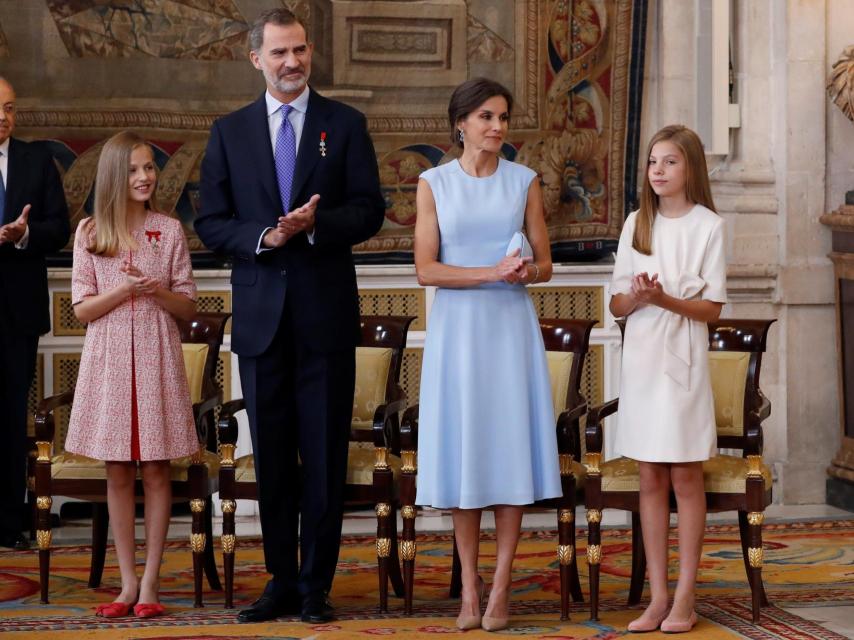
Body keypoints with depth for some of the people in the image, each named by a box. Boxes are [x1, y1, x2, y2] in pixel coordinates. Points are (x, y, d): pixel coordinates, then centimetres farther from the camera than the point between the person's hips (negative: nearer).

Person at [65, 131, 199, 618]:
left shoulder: (170, 231, 3)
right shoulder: (90, 233, 3)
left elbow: (189, 308, 5)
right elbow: (82, 310, 2)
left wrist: (158, 291, -15)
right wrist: (125, 289, -14)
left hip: (157, 359, 0)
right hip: (109, 359, 1)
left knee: (156, 470, 1)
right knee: (118, 473, 4)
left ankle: (151, 582, 7)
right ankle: (128, 582, 11)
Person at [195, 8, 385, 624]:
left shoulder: (345, 124, 4)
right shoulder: (229, 131, 8)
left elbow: (369, 210, -1)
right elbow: (211, 222, 5)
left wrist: (316, 224, -19)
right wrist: (262, 237, -13)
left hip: (326, 313, -2)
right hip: (261, 314, 2)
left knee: (325, 456, 0)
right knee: (272, 457, 8)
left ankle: (317, 584, 8)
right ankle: (281, 581, 16)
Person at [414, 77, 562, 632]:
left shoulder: (524, 181, 6)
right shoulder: (434, 184, 3)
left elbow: (545, 265, 8)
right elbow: (426, 268, -4)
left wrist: (525, 272, -15)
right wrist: (491, 273, -15)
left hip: (511, 327, 1)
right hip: (457, 327, -1)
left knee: (510, 446, -3)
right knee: (462, 450, 0)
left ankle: (501, 587, 1)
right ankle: (469, 587, 6)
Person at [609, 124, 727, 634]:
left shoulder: (708, 225, -3)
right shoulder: (636, 224, 10)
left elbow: (712, 309, -6)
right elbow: (617, 305, 8)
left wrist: (665, 299, -22)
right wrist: (637, 297, -13)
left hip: (684, 360, -4)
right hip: (641, 358, 4)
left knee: (685, 477, 0)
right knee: (651, 480, 5)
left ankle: (685, 597, 5)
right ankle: (657, 596, 9)